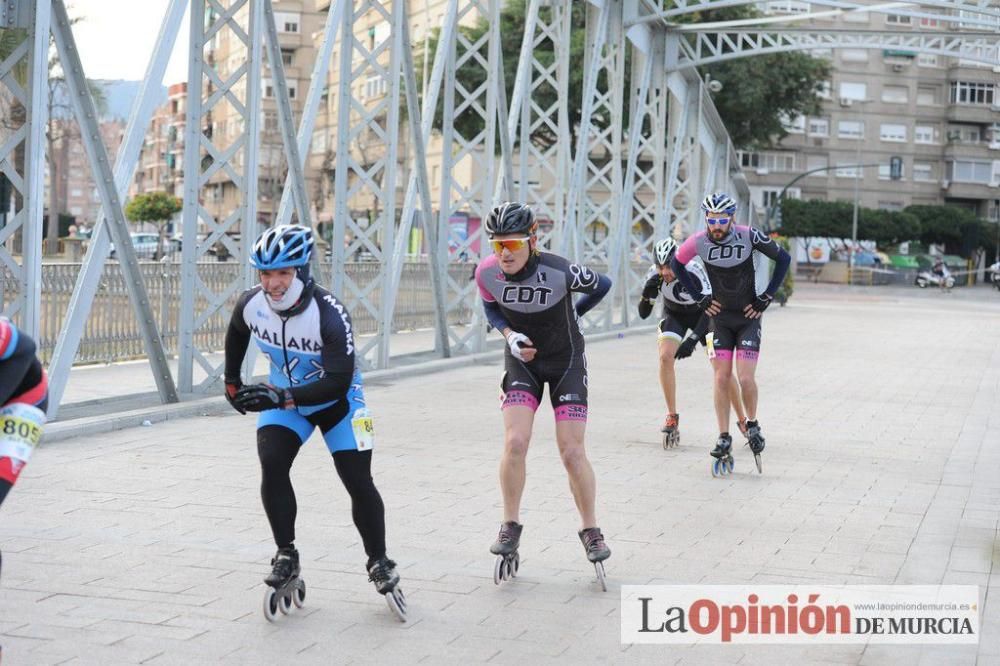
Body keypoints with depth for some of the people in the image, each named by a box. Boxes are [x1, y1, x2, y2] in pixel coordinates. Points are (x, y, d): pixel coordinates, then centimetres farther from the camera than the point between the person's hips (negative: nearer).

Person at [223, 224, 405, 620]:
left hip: (336, 401, -3)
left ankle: (379, 565, 15)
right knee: (271, 465, -20)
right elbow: (236, 336, 7)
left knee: (359, 483, -4)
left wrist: (282, 397, -45)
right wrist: (232, 383, 14)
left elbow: (338, 382, -36)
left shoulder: (330, 315, -33)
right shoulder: (252, 305, -18)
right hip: (284, 397, 3)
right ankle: (286, 559, -9)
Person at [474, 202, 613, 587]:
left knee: (572, 452, -5)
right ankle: (510, 528, 3)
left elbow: (602, 285, -7)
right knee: (514, 443, -14)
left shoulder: (559, 272, -27)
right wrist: (510, 335, -14)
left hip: (566, 361, -2)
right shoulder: (487, 273, -18)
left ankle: (590, 532, 12)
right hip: (522, 360, 2)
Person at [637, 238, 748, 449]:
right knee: (665, 356, -23)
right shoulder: (655, 274, -25)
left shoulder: (693, 271, -36)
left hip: (701, 315, -2)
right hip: (674, 315, 2)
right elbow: (643, 313, -19)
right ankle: (672, 417, -11)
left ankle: (742, 421, 12)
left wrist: (693, 339, -49)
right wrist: (648, 293, -40)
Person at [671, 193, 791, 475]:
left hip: (748, 317, -2)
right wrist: (699, 297, 3)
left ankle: (752, 425, 15)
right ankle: (724, 439, 6)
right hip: (720, 316, 2)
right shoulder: (698, 242, -13)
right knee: (722, 378, -3)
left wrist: (766, 297, -5)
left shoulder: (749, 236, -18)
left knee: (745, 378, -11)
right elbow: (676, 264, 8)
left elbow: (783, 259, -4)